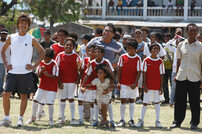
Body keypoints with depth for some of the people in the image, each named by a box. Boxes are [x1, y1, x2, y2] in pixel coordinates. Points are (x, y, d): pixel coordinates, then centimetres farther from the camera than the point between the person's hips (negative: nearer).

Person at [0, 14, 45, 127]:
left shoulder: (31, 39, 0)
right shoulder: (11, 38, 7)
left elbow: (42, 52, 5)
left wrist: (35, 66, -3)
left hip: (26, 72, -1)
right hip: (13, 71, 2)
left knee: (24, 96, 3)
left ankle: (21, 118, 13)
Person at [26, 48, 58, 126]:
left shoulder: (54, 64, -11)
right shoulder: (41, 63, 3)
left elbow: (55, 76, -15)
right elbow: (39, 76, 2)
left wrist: (49, 75, -35)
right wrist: (42, 71, -19)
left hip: (51, 87, -4)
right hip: (42, 86, 4)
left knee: (50, 103, -8)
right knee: (35, 100, -1)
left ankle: (51, 119, 9)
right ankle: (33, 117, 16)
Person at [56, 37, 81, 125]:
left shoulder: (76, 57, 0)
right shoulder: (60, 56, 1)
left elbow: (78, 69, 6)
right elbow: (57, 69, 2)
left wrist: (78, 79, -5)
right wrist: (59, 81, -4)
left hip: (72, 81, -1)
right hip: (62, 81, 1)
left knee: (71, 99, -1)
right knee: (62, 99, 7)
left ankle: (73, 118, 2)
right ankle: (61, 118, 16)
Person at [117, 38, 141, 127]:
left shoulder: (137, 59, -4)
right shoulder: (123, 57, 0)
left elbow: (138, 72, -4)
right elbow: (119, 70, 4)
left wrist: (135, 83, -14)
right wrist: (118, 82, -1)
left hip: (133, 84, 0)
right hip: (123, 83, 0)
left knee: (131, 101, 8)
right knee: (123, 101, -1)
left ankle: (131, 120, 15)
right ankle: (122, 120, 6)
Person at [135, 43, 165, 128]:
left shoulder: (160, 61, 2)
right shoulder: (146, 60, -2)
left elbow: (161, 74, 3)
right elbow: (144, 73, -2)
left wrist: (161, 86, -1)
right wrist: (145, 85, -7)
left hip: (157, 86, 1)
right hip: (148, 86, -1)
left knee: (157, 102, 6)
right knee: (145, 102, 2)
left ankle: (157, 121, 12)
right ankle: (141, 120, 10)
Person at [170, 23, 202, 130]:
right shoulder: (181, 45, 8)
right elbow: (178, 61, 13)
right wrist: (176, 74, 8)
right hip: (181, 77, 2)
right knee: (179, 100, 5)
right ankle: (177, 121, 15)